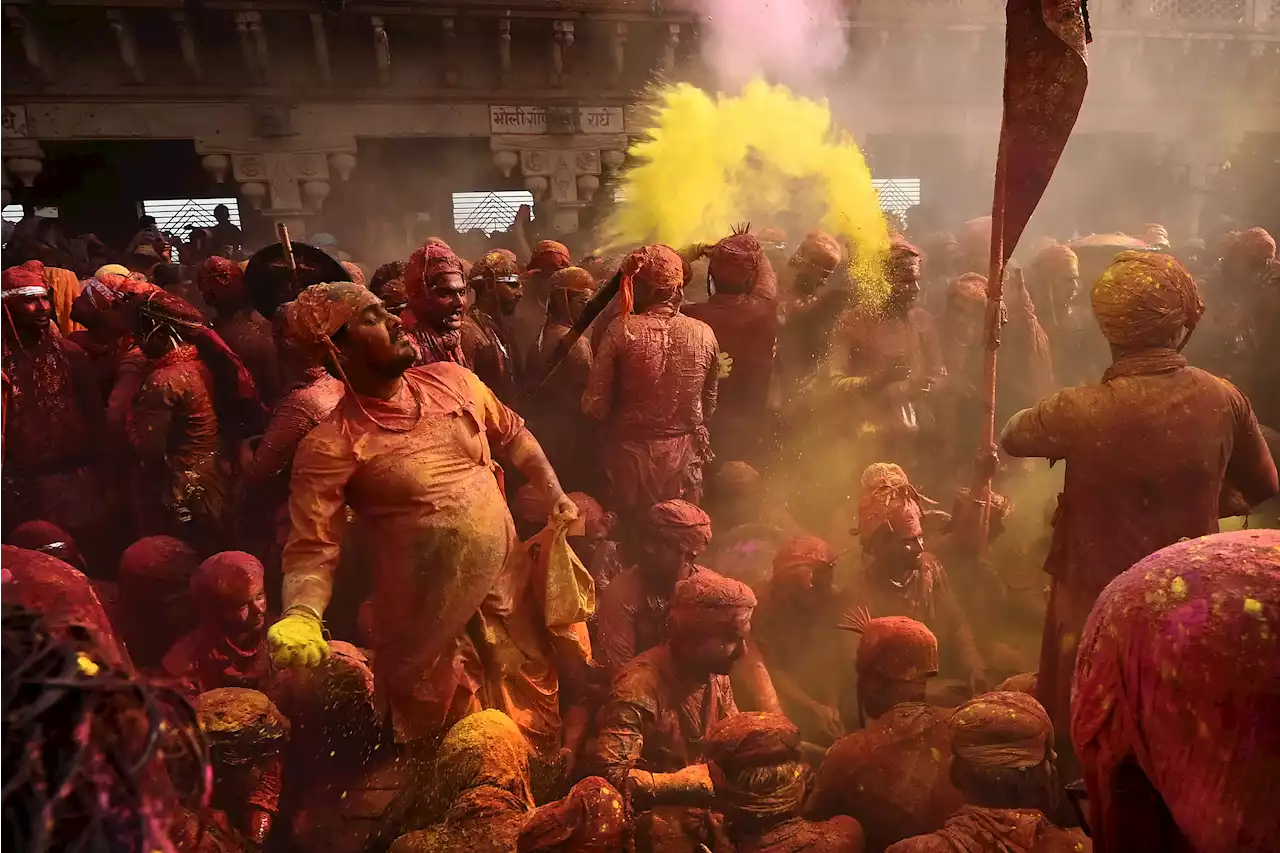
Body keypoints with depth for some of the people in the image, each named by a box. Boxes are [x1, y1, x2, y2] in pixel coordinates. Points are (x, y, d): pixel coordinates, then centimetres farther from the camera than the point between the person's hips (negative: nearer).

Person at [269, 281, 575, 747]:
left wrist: (555, 493, 6)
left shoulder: (452, 380, -1)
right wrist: (301, 618, -35)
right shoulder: (331, 445, -16)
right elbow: (312, 548, -17)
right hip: (429, 629, -4)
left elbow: (512, 433, 13)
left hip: (512, 586, 5)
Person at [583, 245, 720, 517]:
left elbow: (594, 406, -12)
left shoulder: (621, 331, -14)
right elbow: (708, 405, 5)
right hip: (684, 460, 2)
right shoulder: (704, 334, -6)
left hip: (632, 459, -2)